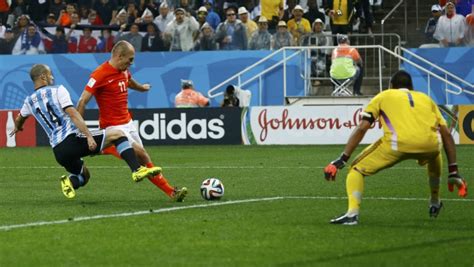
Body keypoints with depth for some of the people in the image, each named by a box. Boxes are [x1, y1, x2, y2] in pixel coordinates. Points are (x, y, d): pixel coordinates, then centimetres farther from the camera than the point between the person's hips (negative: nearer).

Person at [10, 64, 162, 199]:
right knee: (117, 135, 3)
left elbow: (19, 120, 39)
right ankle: (137, 170, -17)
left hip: (58, 151, 6)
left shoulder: (30, 101, 17)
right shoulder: (57, 90, 1)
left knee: (83, 176, 30)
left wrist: (17, 128, 63)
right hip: (73, 139, -6)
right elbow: (73, 114, -11)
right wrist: (89, 136, -16)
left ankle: (70, 181, -7)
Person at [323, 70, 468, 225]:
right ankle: (435, 204, 48)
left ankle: (353, 213, -10)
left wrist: (342, 160, 10)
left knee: (357, 169, 12)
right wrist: (453, 172, 28)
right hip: (430, 144, 3)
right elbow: (446, 134, 26)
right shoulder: (425, 98, 33)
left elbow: (362, 128, 12)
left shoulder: (383, 96, 26)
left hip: (399, 143, -3)